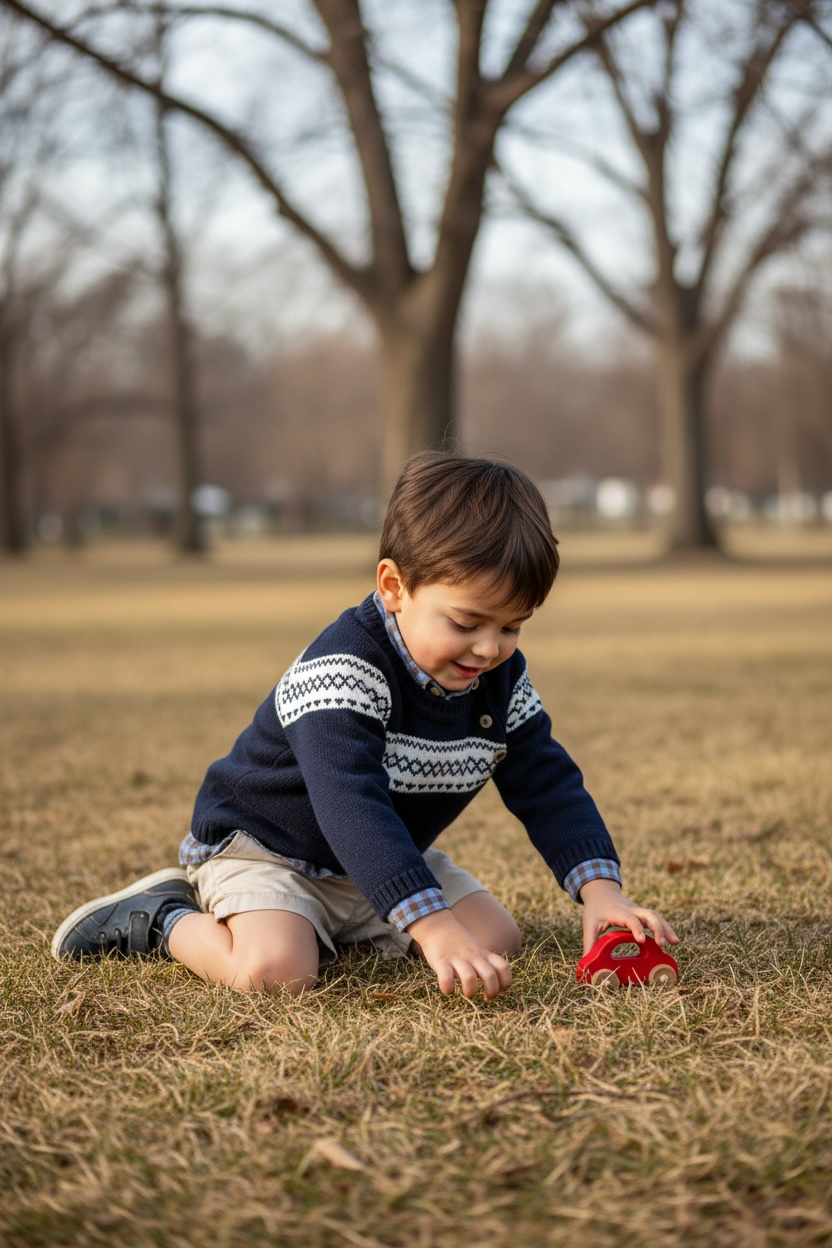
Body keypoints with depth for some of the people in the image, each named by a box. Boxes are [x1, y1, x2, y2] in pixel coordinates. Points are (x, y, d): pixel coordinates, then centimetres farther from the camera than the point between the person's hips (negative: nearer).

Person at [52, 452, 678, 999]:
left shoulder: (501, 680, -8)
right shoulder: (343, 671, -33)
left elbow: (548, 782, -5)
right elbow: (351, 808, -45)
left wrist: (601, 889, -22)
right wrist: (435, 929, -54)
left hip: (385, 857, 8)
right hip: (261, 843, -8)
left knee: (499, 937, -3)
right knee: (275, 972, -33)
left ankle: (335, 926, 13)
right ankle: (164, 920, -2)